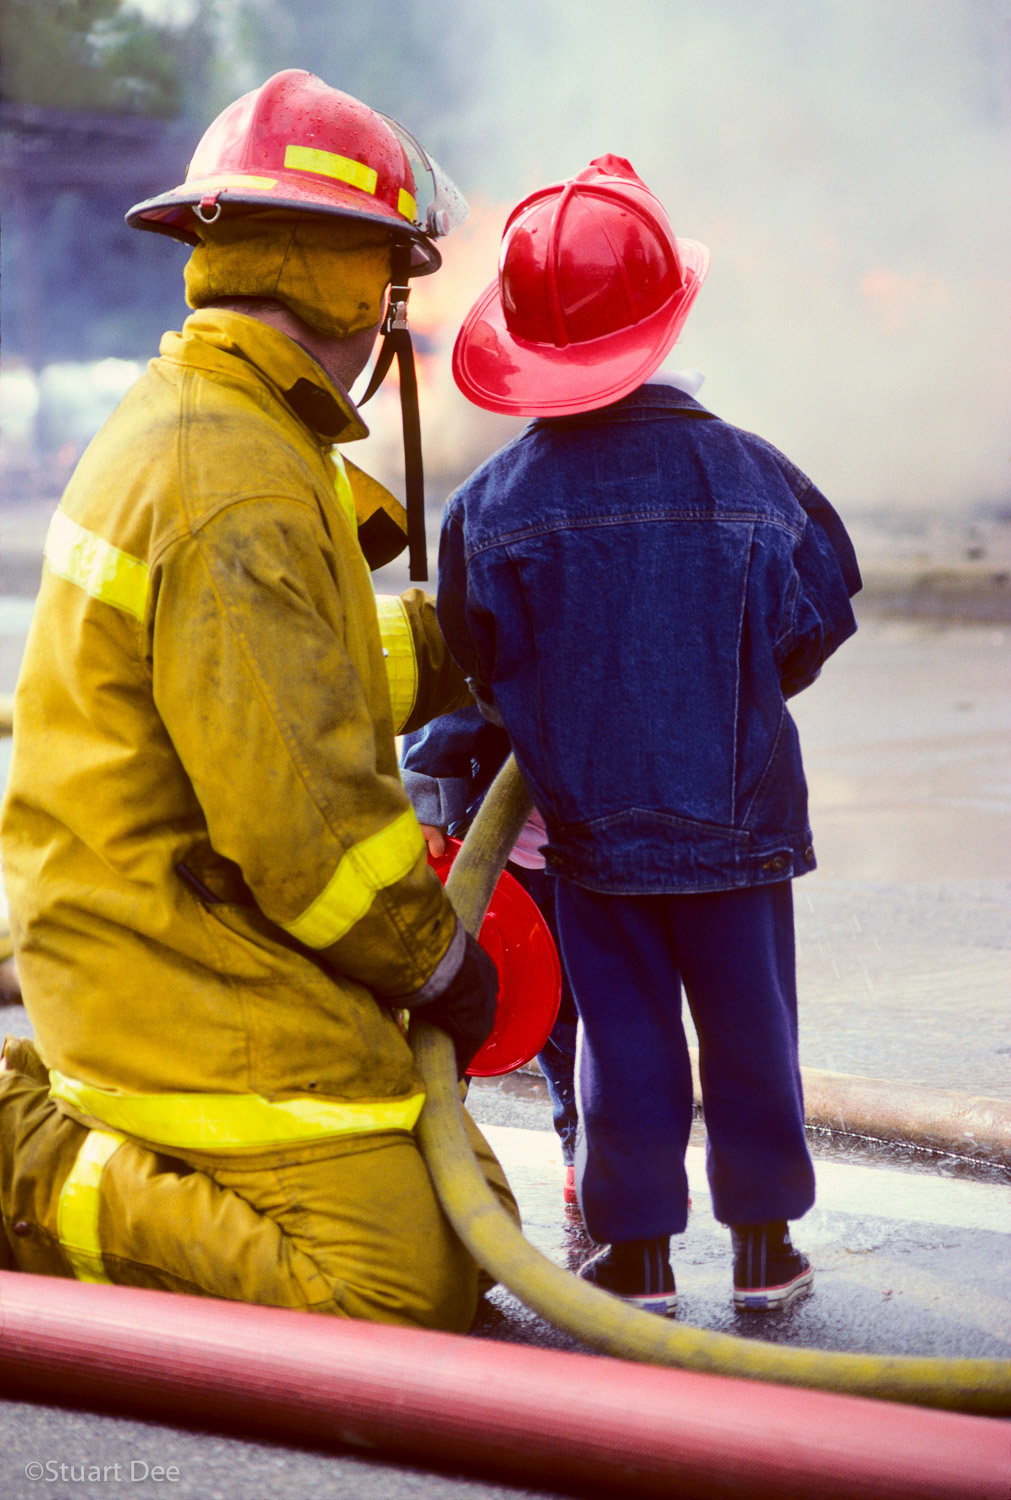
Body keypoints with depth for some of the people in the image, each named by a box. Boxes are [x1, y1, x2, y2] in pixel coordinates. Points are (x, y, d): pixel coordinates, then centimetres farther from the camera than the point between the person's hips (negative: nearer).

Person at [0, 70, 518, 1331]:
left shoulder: (182, 423, 12)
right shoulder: (236, 491, -21)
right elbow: (300, 811, -23)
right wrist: (436, 962, -8)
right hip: (197, 982, -11)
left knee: (469, 1228, 15)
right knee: (398, 1293, -15)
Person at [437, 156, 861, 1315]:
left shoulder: (490, 505, -8)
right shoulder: (748, 474, -7)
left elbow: (479, 667, 1)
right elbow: (821, 617, 4)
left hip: (589, 824, 0)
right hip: (738, 816, 0)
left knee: (623, 1026, 9)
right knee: (749, 1021, 11)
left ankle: (635, 1249, 12)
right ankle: (763, 1241, 19)